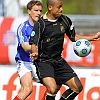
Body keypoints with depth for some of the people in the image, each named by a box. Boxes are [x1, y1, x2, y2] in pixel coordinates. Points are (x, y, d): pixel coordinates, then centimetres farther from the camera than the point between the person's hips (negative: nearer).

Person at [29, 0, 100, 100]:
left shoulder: (65, 20, 2)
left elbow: (73, 37, 17)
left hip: (58, 60, 7)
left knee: (77, 87, 4)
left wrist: (92, 38, 9)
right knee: (52, 89, -27)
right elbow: (34, 44, -14)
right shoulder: (40, 24, -14)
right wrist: (35, 54, -35)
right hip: (43, 61, -7)